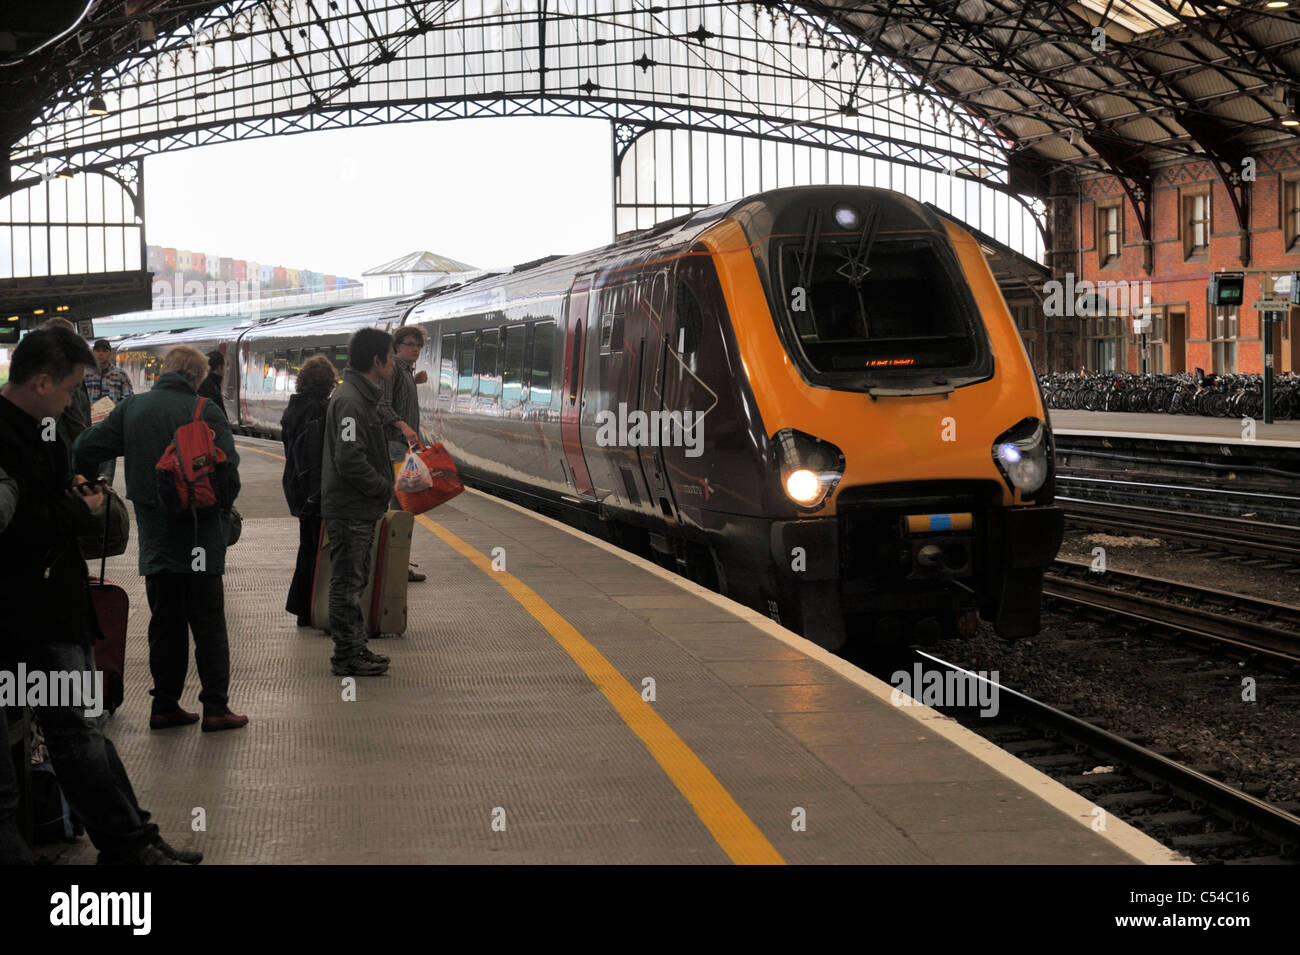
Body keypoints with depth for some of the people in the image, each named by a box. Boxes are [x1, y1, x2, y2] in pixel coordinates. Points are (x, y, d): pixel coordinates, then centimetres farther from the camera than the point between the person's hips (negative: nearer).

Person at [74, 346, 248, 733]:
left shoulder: (131, 409, 2)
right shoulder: (205, 412, -10)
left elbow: (84, 451, 0)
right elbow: (228, 470, -16)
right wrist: (221, 509, 2)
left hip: (154, 539, 4)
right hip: (199, 539, -4)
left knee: (164, 624, 13)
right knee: (208, 624, 3)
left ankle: (165, 705, 15)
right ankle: (215, 708, 2)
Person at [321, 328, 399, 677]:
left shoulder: (361, 396, 14)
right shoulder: (350, 401, -20)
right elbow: (350, 461, -26)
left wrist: (385, 483, 11)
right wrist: (384, 487, -15)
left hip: (360, 510, 11)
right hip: (349, 510, -11)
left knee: (354, 581, 17)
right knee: (347, 582, -3)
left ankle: (355, 647, 25)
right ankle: (347, 656, 2)